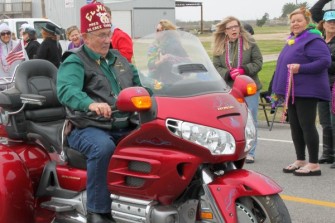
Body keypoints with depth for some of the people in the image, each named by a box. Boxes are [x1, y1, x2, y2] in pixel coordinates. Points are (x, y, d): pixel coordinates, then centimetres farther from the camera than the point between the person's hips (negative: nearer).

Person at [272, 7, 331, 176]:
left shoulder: (312, 40, -12)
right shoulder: (293, 39, 17)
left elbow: (325, 61, -22)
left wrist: (301, 68, -25)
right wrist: (281, 89, 20)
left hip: (306, 91, -9)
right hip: (292, 91, 9)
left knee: (307, 125, -7)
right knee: (295, 126, 12)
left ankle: (314, 165, -1)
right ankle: (300, 161, 21)